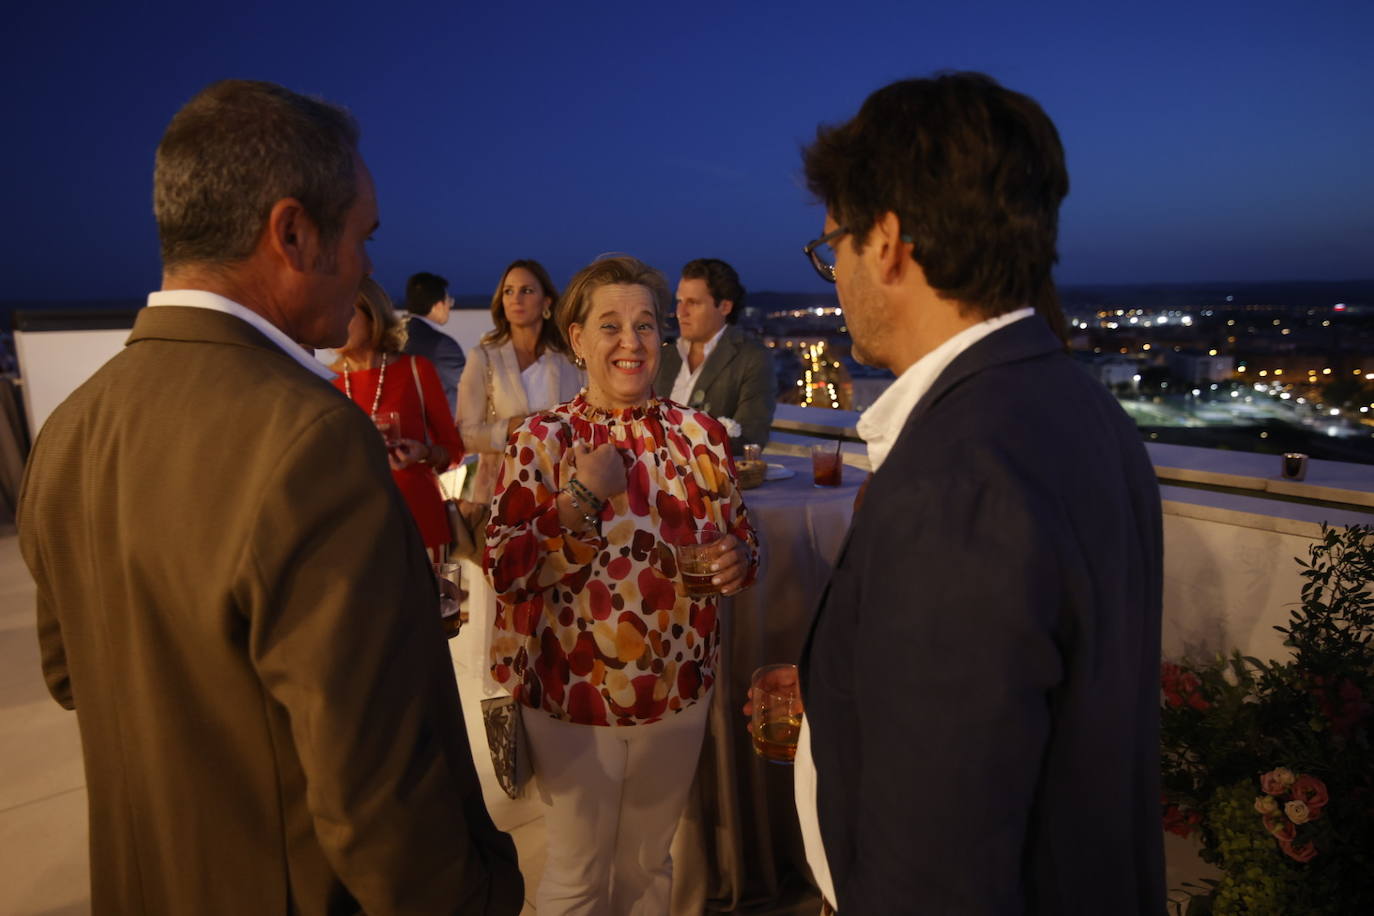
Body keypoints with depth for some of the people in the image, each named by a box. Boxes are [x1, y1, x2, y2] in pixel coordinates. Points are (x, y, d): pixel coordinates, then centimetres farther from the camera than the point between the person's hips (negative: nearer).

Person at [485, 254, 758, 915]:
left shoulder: (700, 434, -3)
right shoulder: (541, 440, -10)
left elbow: (739, 538, 6)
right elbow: (503, 571, -13)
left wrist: (738, 560, -16)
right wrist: (580, 499, -24)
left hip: (678, 691, 3)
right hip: (572, 695, -2)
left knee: (649, 863, 24)